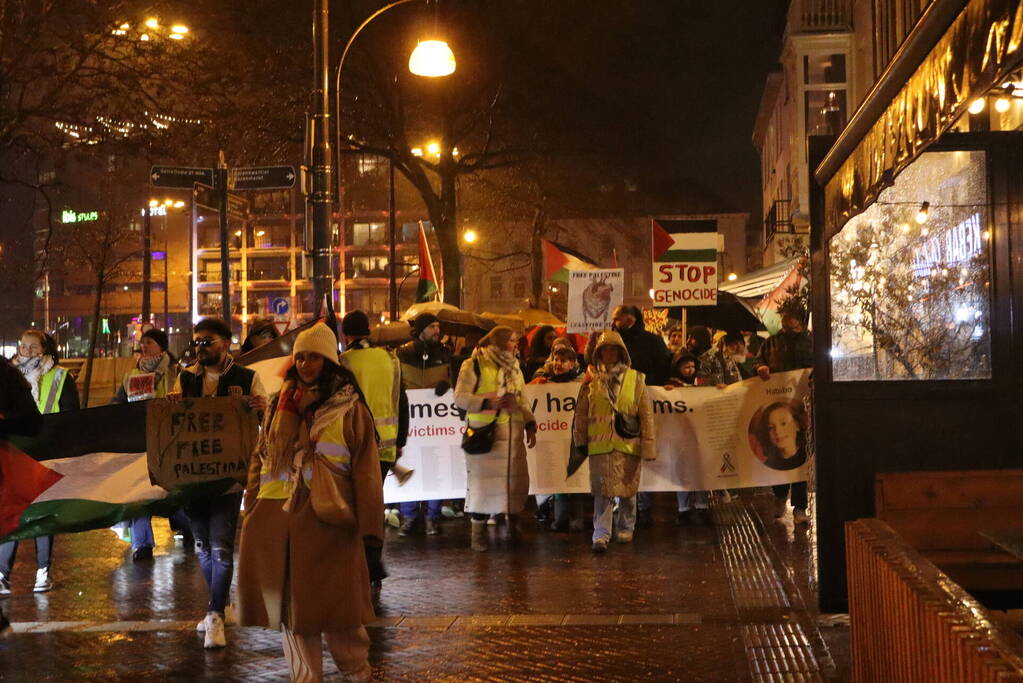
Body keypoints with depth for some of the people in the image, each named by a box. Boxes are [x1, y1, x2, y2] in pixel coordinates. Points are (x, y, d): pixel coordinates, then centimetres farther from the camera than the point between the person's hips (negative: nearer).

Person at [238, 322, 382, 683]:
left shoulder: (349, 407, 3)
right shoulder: (281, 404, 15)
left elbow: (365, 468, -2)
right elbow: (260, 459, 18)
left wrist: (368, 523, -10)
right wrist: (252, 510, 9)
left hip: (327, 518, -4)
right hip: (278, 517, 4)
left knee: (333, 600, -2)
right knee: (289, 601, 7)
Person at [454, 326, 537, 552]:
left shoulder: (514, 367, 19)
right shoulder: (474, 365, -3)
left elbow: (522, 400, 22)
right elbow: (460, 396, -9)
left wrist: (530, 424, 11)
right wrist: (487, 403, -20)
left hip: (512, 432, 6)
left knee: (516, 478, 6)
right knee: (483, 481, -6)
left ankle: (514, 527, 21)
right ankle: (478, 535, 3)